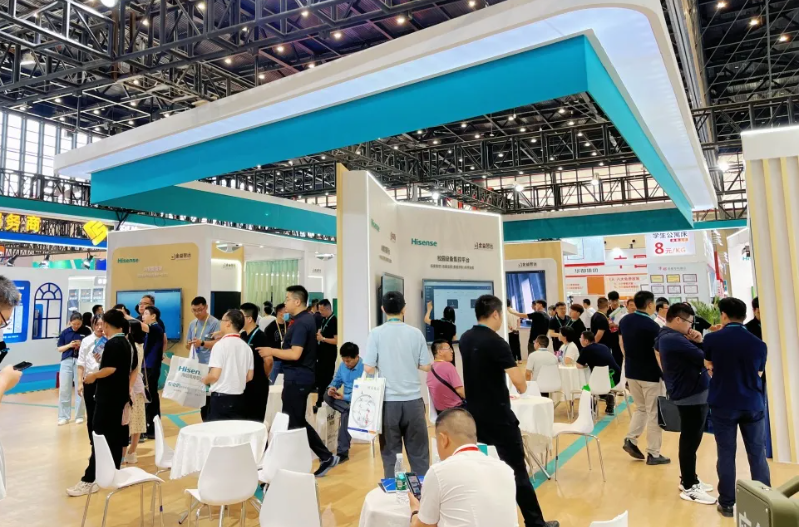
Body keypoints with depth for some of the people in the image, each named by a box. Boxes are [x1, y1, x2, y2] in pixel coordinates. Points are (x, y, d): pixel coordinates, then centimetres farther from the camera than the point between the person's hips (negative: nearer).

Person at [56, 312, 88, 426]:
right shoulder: (65, 332, 2)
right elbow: (59, 349, 5)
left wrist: (82, 345, -18)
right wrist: (69, 345, -12)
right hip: (67, 361, 2)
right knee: (64, 389, 5)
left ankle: (79, 415, 15)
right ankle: (64, 416, 14)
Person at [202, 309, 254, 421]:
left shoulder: (221, 344, -12)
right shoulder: (246, 347, 5)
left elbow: (214, 375, -15)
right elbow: (249, 377, 9)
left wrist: (204, 380, 5)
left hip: (221, 398, -5)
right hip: (239, 398, 6)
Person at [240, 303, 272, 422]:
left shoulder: (261, 337, -17)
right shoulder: (242, 335, 7)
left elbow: (268, 361, -21)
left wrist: (264, 377, -6)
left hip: (257, 385, -7)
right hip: (244, 384, 8)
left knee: (255, 420, 2)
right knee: (243, 418, 15)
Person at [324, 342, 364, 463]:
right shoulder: (342, 366, 1)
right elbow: (336, 380, 11)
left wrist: (344, 397, -31)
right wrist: (331, 388, -14)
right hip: (345, 400, 7)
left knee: (346, 415, -35)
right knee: (327, 396, -20)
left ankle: (342, 453, -26)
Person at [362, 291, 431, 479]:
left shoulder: (376, 333, -6)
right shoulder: (416, 333, -2)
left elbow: (368, 368, -8)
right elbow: (426, 366, 2)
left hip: (388, 400, -1)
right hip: (413, 399, 1)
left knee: (390, 453, 11)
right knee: (419, 453, 12)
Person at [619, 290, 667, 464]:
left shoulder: (625, 321, 1)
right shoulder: (652, 326, -20)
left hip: (631, 372, 6)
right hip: (650, 375, -6)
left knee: (641, 408, 23)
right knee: (654, 414, 5)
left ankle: (630, 440, 12)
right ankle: (653, 454, 12)